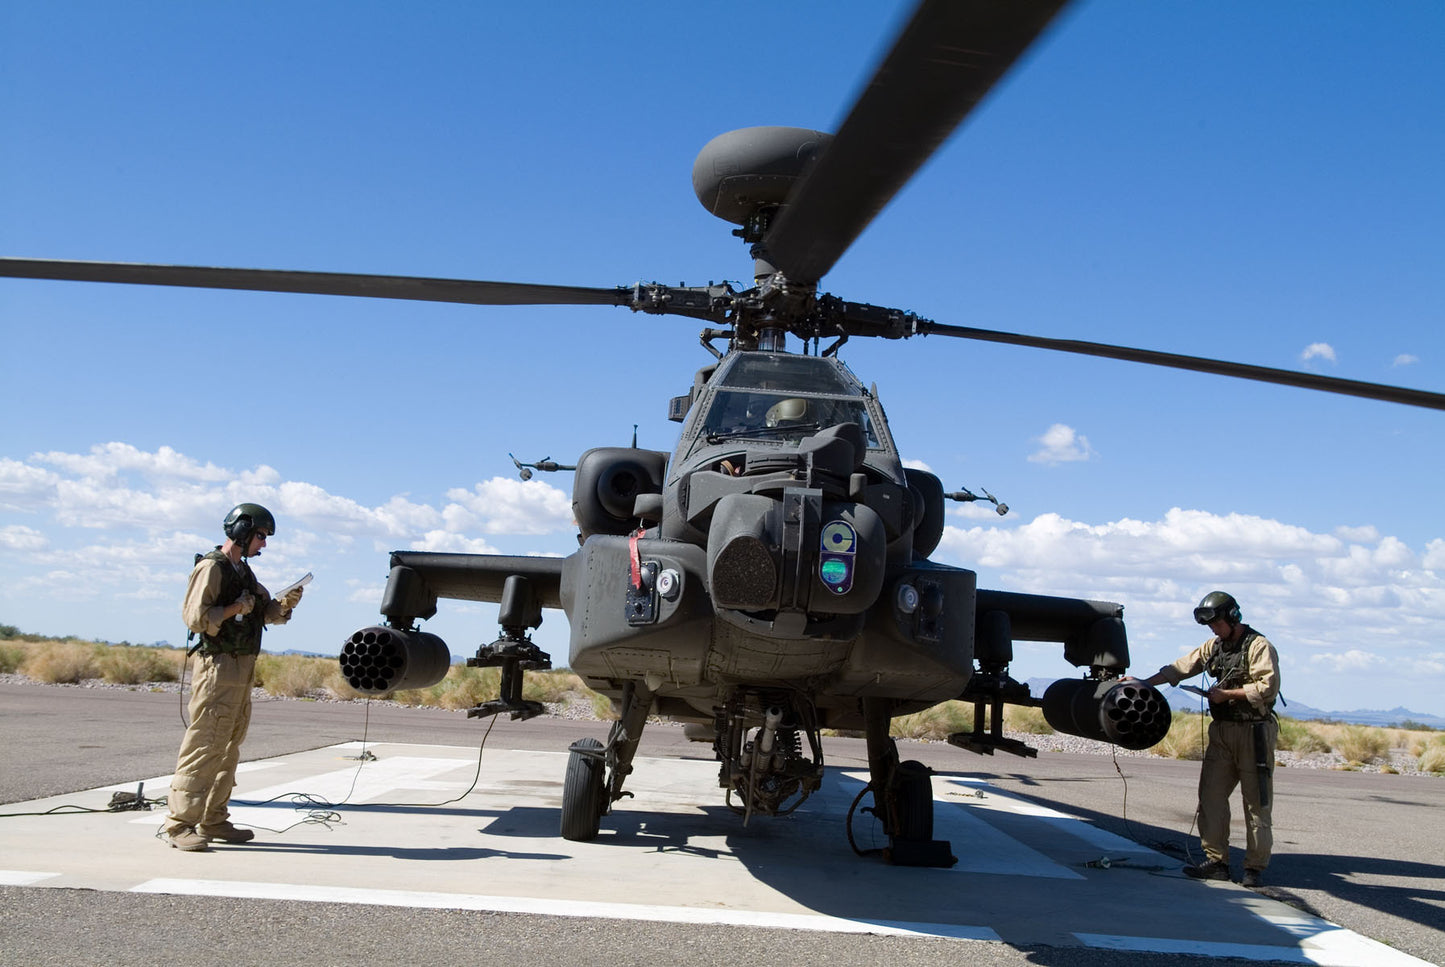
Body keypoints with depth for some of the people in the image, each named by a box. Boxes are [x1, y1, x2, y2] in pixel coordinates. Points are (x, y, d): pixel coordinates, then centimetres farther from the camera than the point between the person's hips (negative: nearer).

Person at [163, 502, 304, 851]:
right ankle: (179, 825, -9)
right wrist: (236, 608, -14)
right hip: (218, 668, -9)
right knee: (203, 747, -11)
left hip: (242, 669, 9)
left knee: (228, 748, 11)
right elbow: (195, 617, -17)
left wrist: (285, 604, 2)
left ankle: (214, 822, 18)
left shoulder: (244, 571, 18)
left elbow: (267, 613, 22)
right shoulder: (212, 567, -9)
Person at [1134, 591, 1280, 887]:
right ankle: (1216, 861, 8)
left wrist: (1227, 693, -13)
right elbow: (1180, 668, 14)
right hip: (1222, 730, 7)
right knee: (1211, 796, 3)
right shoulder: (1213, 646, 13)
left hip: (1253, 732, -7)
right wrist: (1144, 683, 5)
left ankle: (1255, 867, 4)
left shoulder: (1259, 646, -8)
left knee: (1256, 802, -2)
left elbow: (1269, 686, -17)